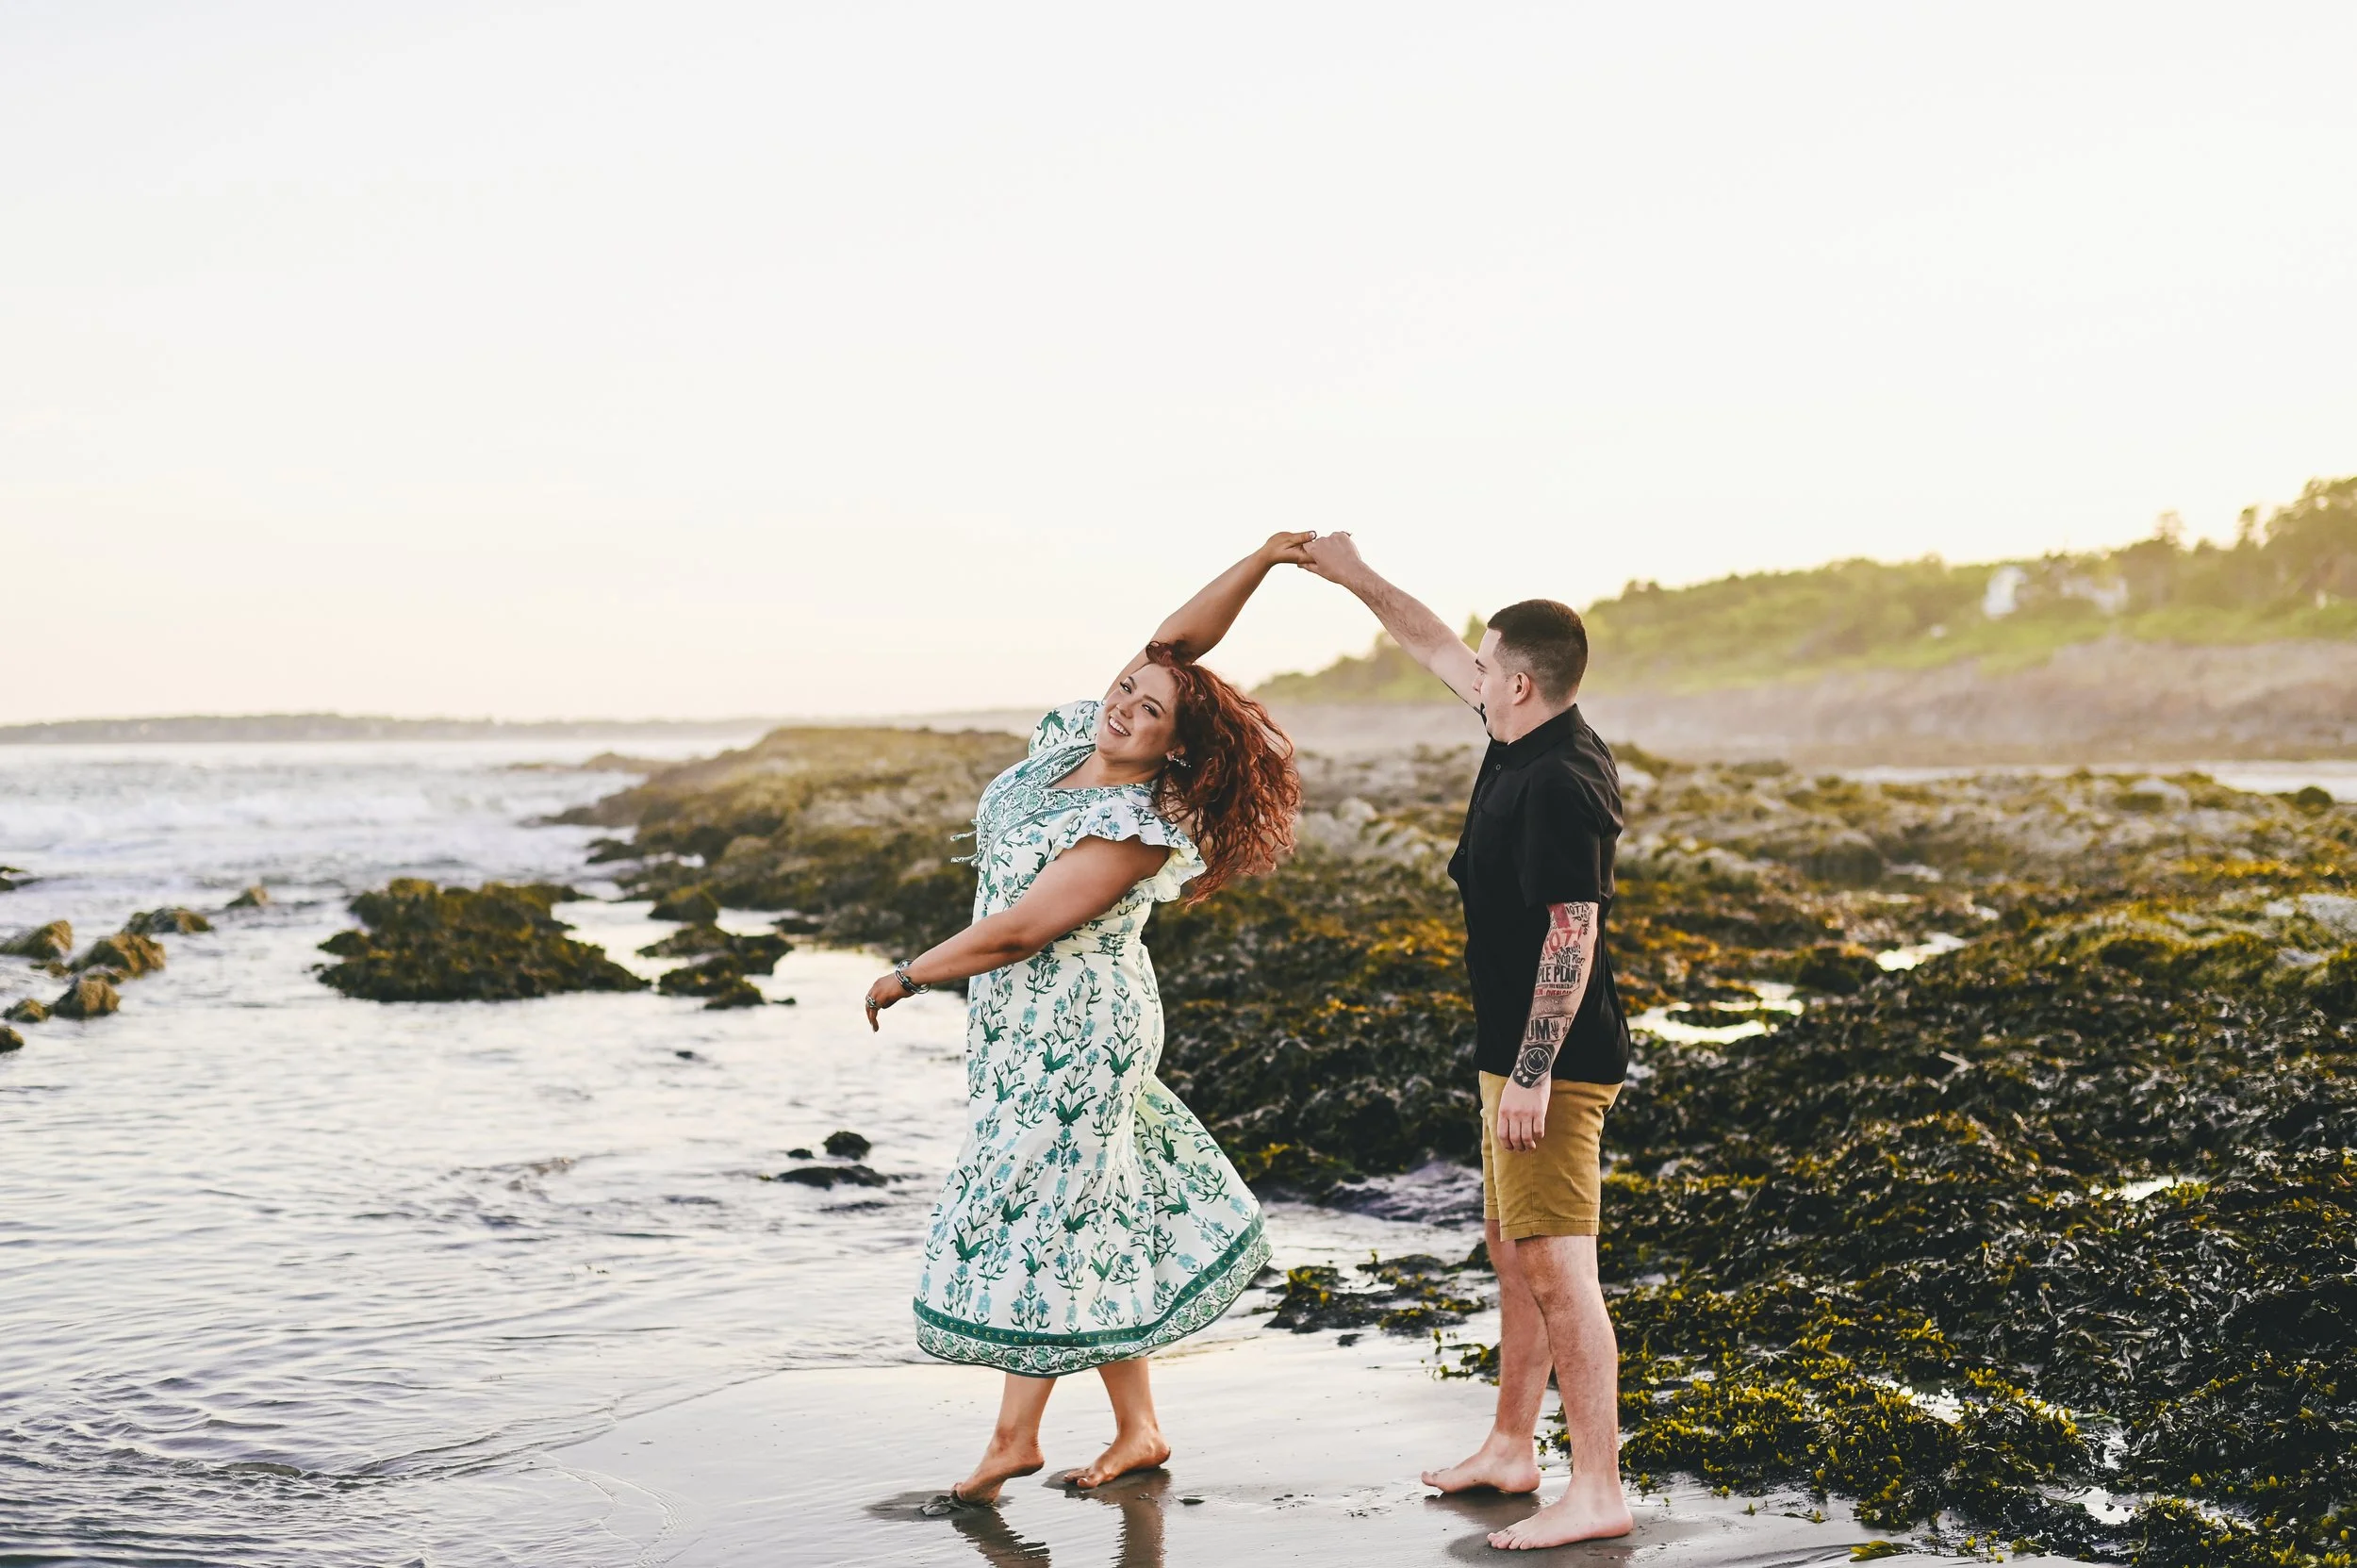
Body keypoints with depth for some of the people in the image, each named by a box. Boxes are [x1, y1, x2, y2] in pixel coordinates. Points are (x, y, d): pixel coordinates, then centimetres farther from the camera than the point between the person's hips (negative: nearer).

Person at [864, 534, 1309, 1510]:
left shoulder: (1135, 830, -23)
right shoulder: (1072, 739, 0)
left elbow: (1018, 930, -23)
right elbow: (1173, 643, 2)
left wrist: (907, 978, -13)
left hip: (1074, 1035, -9)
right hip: (1028, 1028, 9)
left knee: (1038, 1214, -2)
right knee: (1098, 1212, 12)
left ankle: (1015, 1439, 9)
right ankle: (1138, 1430, 20)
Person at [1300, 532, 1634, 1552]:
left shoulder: (1558, 785, -21)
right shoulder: (1525, 743, 8)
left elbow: (1573, 934, -25)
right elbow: (1435, 649, 23)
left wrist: (1532, 1073, -24)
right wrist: (1355, 579, 25)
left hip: (1551, 1062, -11)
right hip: (1517, 1055, 11)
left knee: (1554, 1270, -9)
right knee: (1513, 1254, 18)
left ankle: (1598, 1491, -4)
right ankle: (1509, 1451, 31)